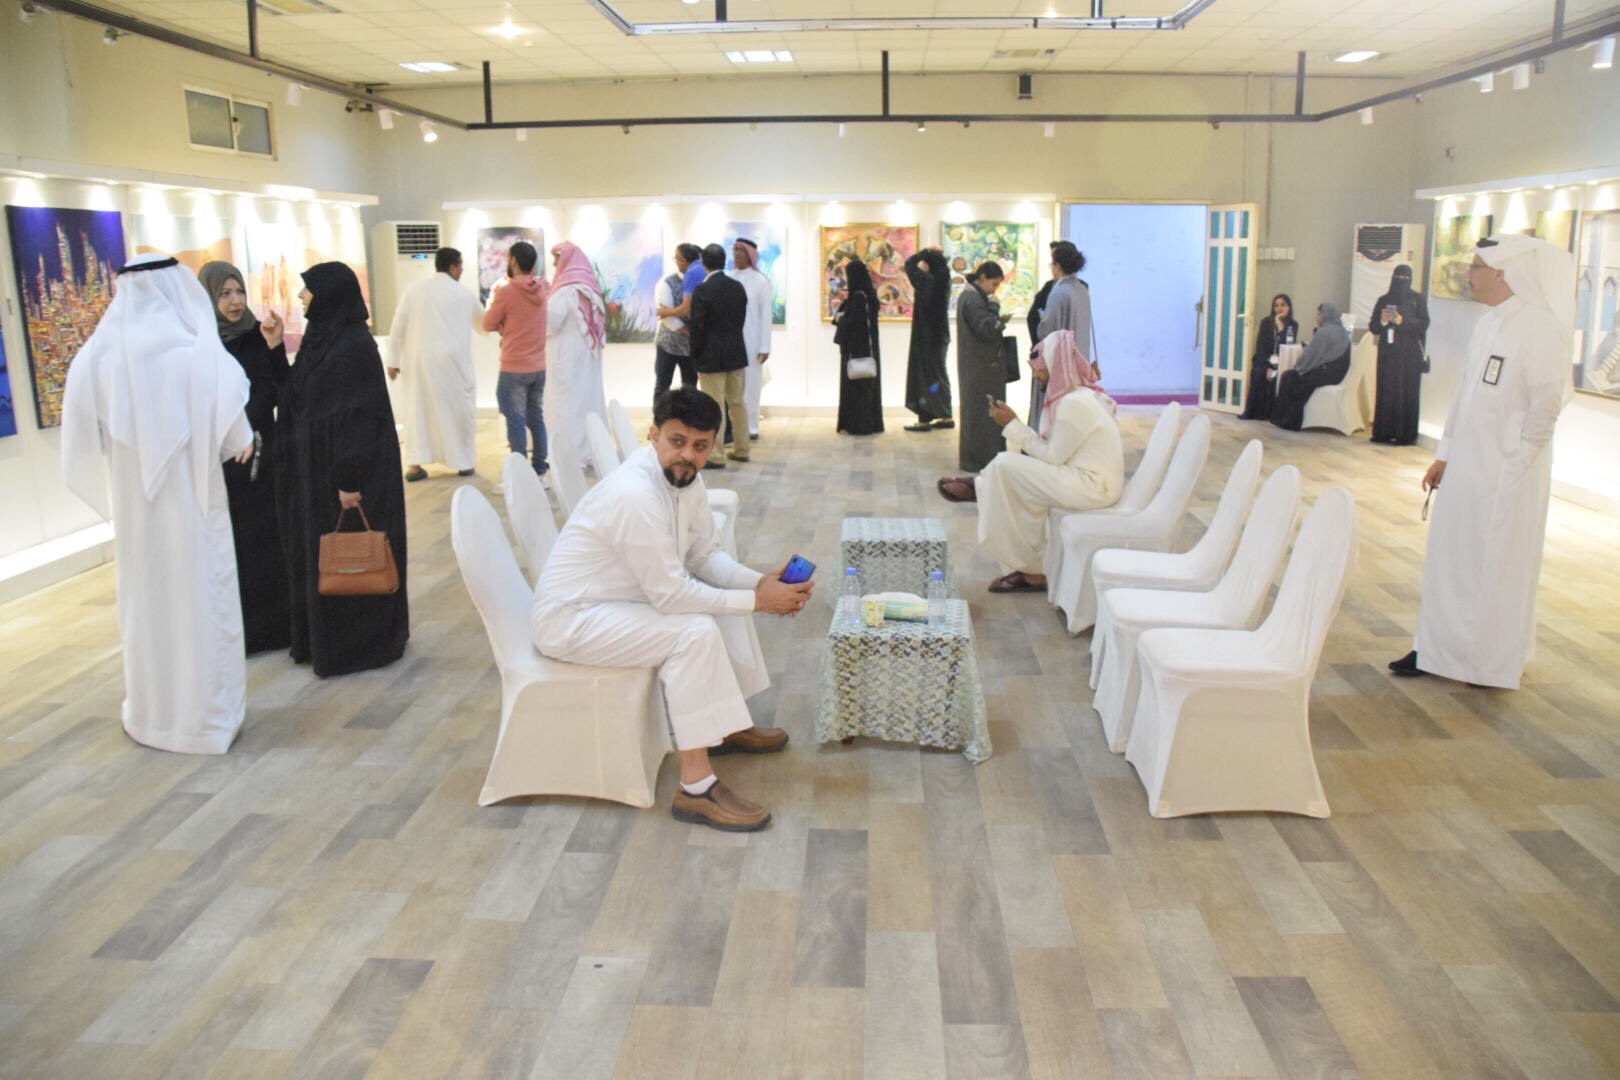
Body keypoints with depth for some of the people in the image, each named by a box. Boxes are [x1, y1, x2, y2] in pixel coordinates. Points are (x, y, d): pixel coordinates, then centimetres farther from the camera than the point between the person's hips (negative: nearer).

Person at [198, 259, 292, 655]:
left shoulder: (258, 336, 3)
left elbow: (284, 392, -3)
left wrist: (276, 347, -15)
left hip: (264, 454, 3)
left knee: (270, 537, 7)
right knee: (229, 544, 3)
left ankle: (276, 619, 20)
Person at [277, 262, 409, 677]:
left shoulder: (353, 345, -18)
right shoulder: (323, 338, 10)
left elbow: (359, 417, -22)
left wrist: (349, 479, -23)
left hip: (346, 470, -10)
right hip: (319, 467, 10)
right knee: (323, 555, 16)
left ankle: (361, 646, 13)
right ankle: (325, 638, 28)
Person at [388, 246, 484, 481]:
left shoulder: (414, 289, 3)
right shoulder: (465, 295, 3)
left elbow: (398, 326, 2)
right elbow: (483, 325, 19)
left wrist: (393, 360, 8)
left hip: (419, 360, 2)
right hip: (452, 361, -2)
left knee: (418, 408, 10)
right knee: (459, 409, 11)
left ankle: (415, 465, 9)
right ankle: (464, 462, 16)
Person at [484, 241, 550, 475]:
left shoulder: (506, 291, -14)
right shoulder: (545, 289, 2)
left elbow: (488, 325, -5)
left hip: (514, 368, -6)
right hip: (540, 366, 6)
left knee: (516, 420, -1)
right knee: (536, 418, 13)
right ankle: (540, 469, 15)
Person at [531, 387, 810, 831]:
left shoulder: (684, 477, -2)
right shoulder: (636, 494, -30)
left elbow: (705, 556, 7)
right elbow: (671, 595, -28)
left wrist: (761, 582, -9)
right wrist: (756, 601, -22)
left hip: (618, 599, 10)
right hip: (568, 619, -10)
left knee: (721, 598, 11)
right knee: (696, 632, -25)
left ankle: (727, 726, 24)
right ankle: (696, 789, -20)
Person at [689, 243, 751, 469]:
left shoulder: (702, 291, -15)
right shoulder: (738, 287, 3)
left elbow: (697, 327, -13)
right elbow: (741, 319, 8)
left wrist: (695, 355, -1)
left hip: (712, 357, -6)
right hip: (737, 354, 6)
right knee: (738, 402, 14)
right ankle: (741, 450, 21)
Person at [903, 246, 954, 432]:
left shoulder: (928, 281, -18)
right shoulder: (941, 280, 6)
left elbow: (910, 264, -13)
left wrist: (926, 251, -4)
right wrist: (936, 255, 9)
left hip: (927, 337, -9)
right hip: (939, 335, 9)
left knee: (925, 376, -3)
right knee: (938, 375, 14)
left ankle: (925, 420, -1)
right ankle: (946, 417, 17)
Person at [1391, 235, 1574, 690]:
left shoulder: (1539, 327, -16)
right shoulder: (1489, 325, 10)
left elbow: (1547, 400, -19)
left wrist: (1519, 457, -14)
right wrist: (1444, 454, 15)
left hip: (1507, 475, -8)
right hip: (1465, 466, 8)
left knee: (1499, 568, 4)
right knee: (1449, 559, 13)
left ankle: (1497, 664, 19)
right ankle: (1439, 650, 25)